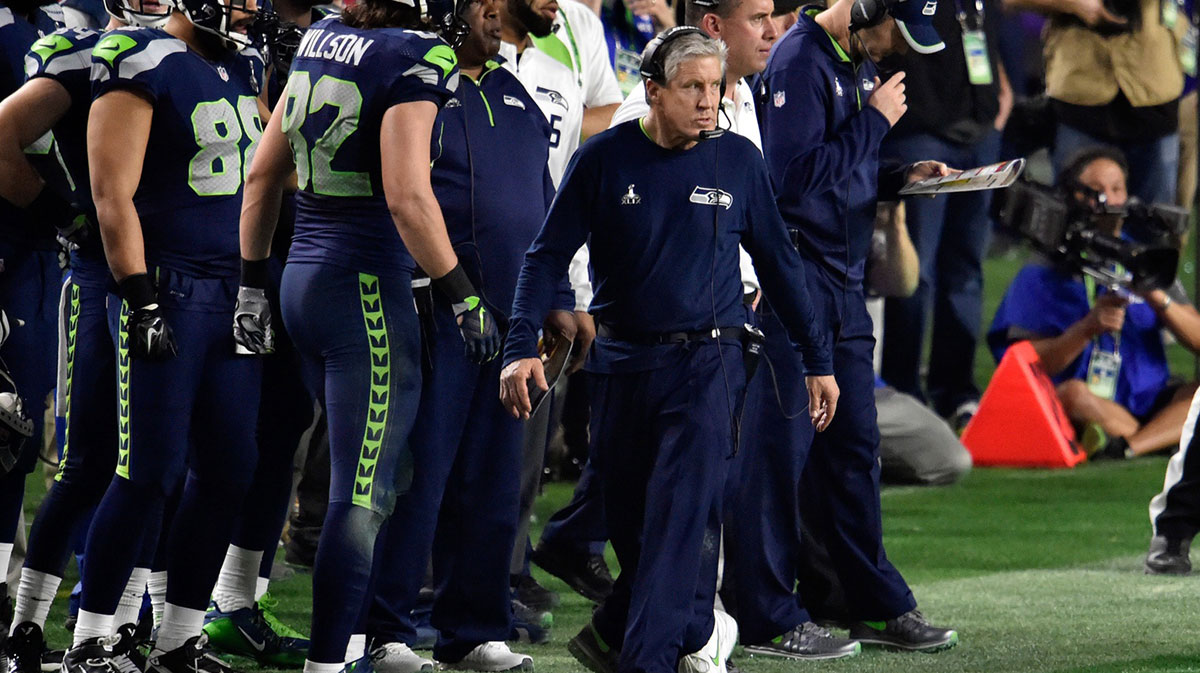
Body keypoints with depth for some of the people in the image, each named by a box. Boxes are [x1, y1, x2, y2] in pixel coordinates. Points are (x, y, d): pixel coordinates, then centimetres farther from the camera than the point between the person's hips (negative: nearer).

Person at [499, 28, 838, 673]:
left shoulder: (738, 161, 2)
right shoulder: (605, 159, -2)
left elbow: (778, 262, 12)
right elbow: (550, 255, -1)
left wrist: (817, 360, 15)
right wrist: (522, 347, -14)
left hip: (707, 361, -1)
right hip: (622, 362, 1)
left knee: (681, 512, -16)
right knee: (630, 521, 7)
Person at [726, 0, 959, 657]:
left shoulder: (858, 66, 15)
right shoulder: (798, 62, -14)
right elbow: (793, 177, -23)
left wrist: (900, 178, 5)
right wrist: (874, 121, -15)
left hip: (842, 280, 9)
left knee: (854, 446, 14)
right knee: (778, 446, -5)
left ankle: (877, 605, 21)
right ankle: (766, 620, -2)